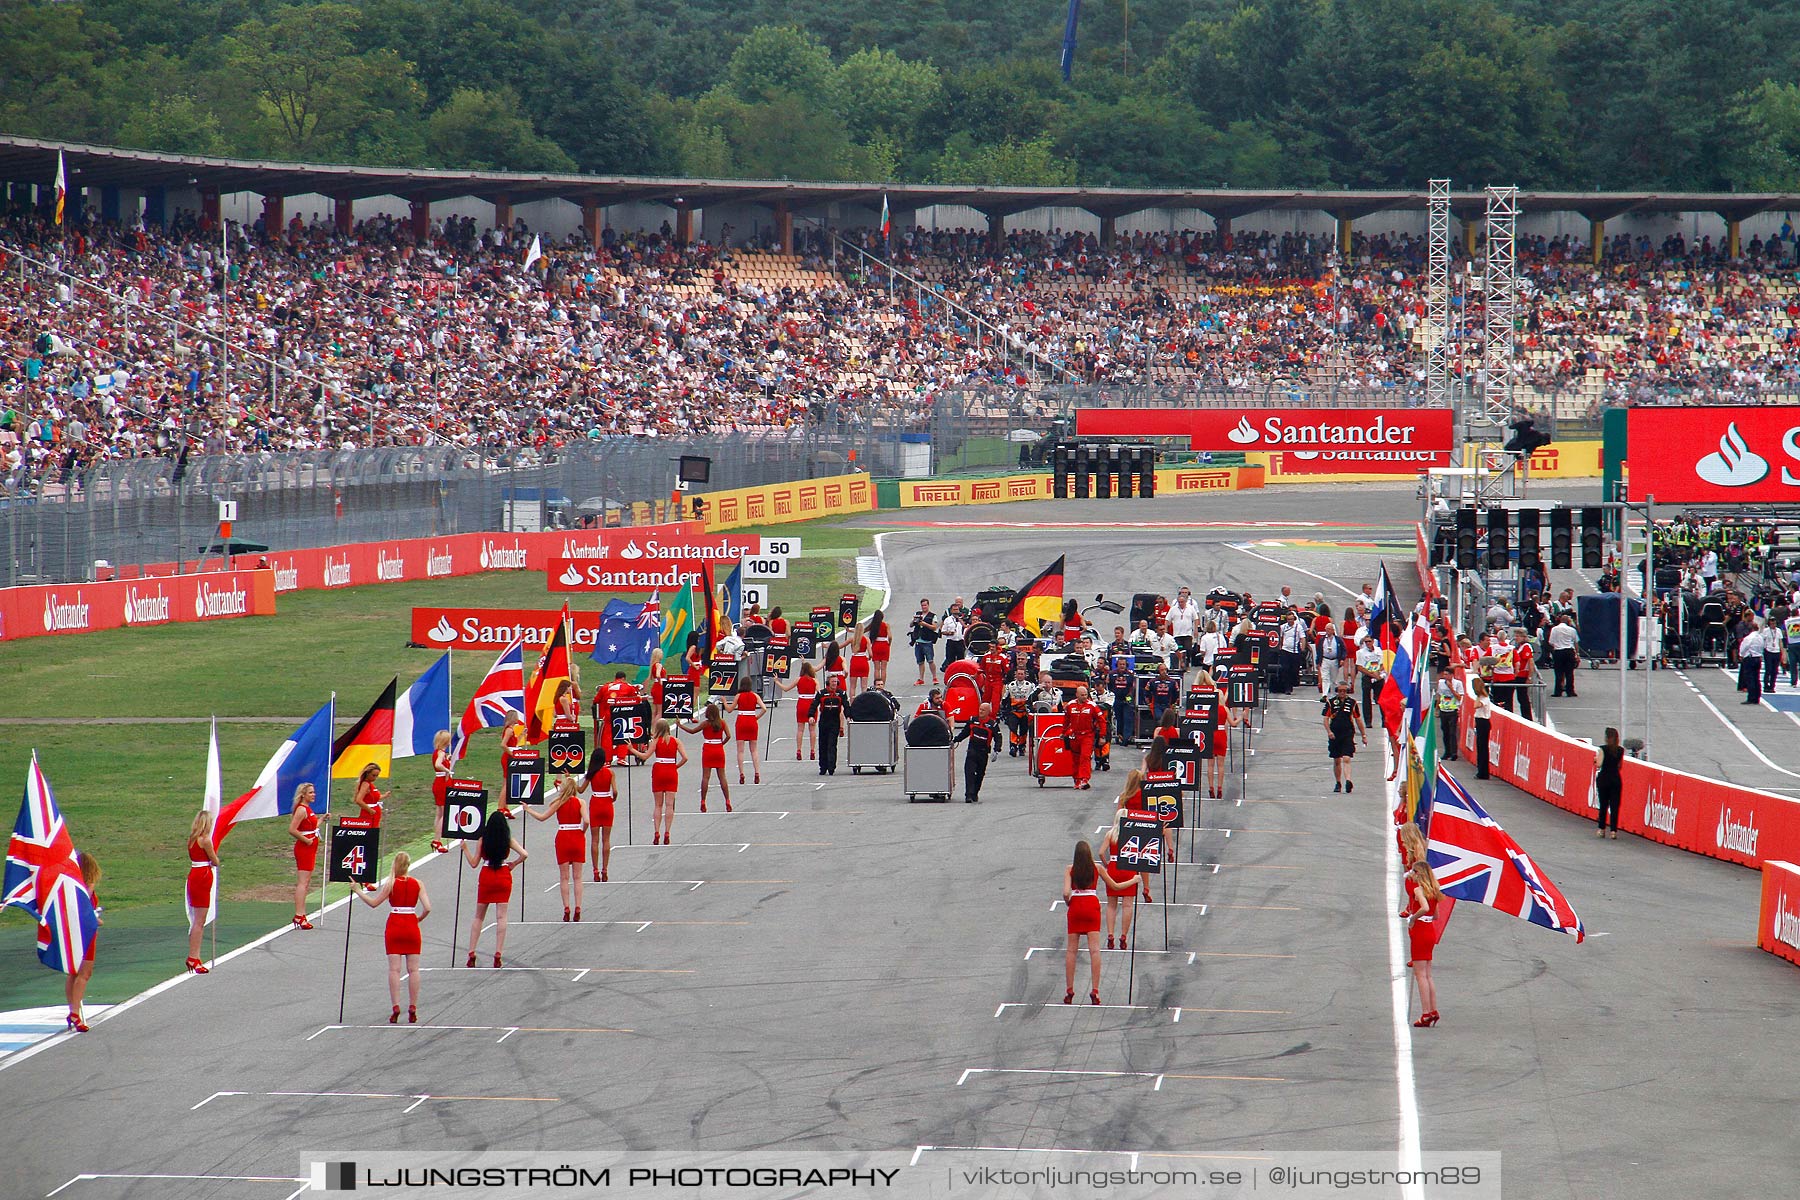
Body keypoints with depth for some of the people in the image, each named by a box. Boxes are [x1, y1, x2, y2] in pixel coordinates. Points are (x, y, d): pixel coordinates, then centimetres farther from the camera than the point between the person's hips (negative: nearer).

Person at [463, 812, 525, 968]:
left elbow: (474, 863, -2)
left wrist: (465, 849, 12)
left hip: (486, 878, 0)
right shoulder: (508, 841, -3)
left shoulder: (483, 840, -4)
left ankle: (471, 954, 5)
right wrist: (513, 864, 4)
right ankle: (498, 954, -7)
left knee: (479, 917, 10)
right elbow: (524, 854, -12)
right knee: (501, 917, 1)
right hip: (503, 878, 0)